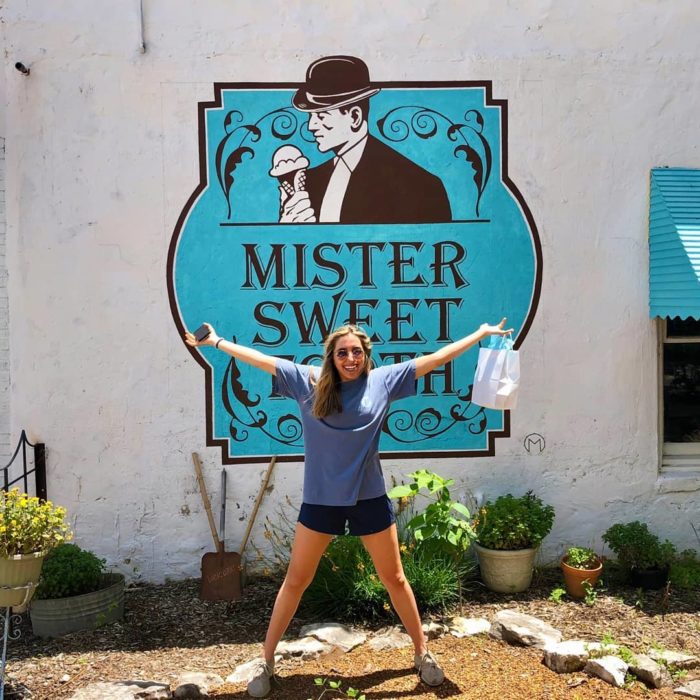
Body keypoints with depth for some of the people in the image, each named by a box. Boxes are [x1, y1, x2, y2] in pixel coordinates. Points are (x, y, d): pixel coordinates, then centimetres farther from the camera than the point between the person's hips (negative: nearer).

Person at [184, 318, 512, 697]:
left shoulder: (383, 380, -3)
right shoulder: (308, 381, -3)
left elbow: (437, 357, 0)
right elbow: (261, 359, 2)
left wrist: (481, 334, 3)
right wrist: (216, 341, 6)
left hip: (370, 498, 0)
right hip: (320, 499, 0)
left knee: (394, 578, 14)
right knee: (295, 581, 10)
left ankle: (422, 653, 32)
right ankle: (266, 661, 25)